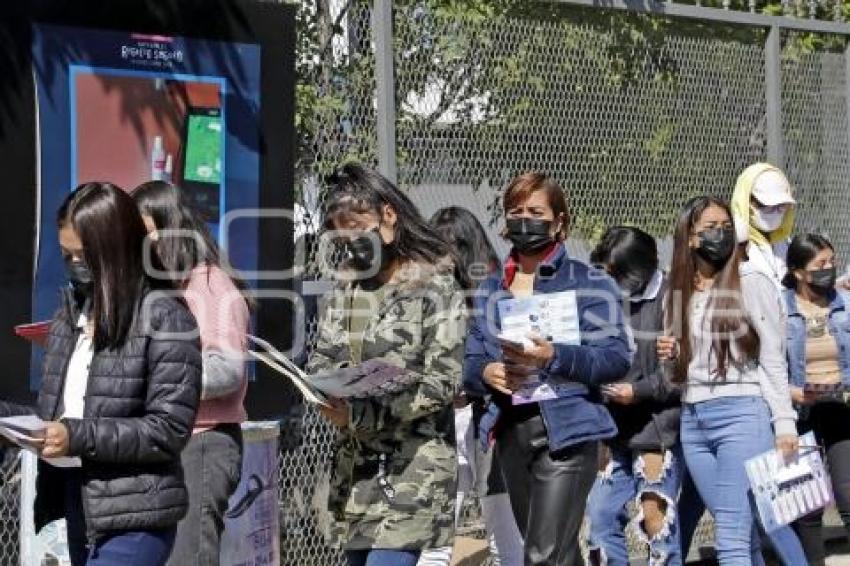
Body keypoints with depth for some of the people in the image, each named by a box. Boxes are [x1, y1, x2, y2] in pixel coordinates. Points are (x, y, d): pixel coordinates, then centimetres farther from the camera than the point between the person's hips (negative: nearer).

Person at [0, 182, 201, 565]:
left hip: (134, 519, -7)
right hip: (77, 505, 7)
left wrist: (78, 437, -21)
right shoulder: (70, 313, 12)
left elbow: (169, 429, -14)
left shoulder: (165, 318, -9)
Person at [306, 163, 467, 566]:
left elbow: (442, 382, -13)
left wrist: (360, 413, -20)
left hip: (411, 468, -7)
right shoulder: (346, 288, 14)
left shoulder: (435, 288, -7)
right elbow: (320, 360, 13)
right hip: (355, 466, 7)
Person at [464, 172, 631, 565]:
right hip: (511, 432, 6)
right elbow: (470, 362, 12)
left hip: (566, 431, -5)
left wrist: (554, 356, -24)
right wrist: (486, 372, -12)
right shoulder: (489, 291, 14)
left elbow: (616, 358, -9)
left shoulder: (589, 283, -1)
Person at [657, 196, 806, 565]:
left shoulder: (751, 282, -1)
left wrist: (784, 422, -9)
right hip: (693, 420, 6)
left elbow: (773, 360, -3)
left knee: (733, 536, -12)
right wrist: (669, 358, -1)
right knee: (743, 531, 8)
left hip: (742, 413, -6)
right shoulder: (678, 292, 14)